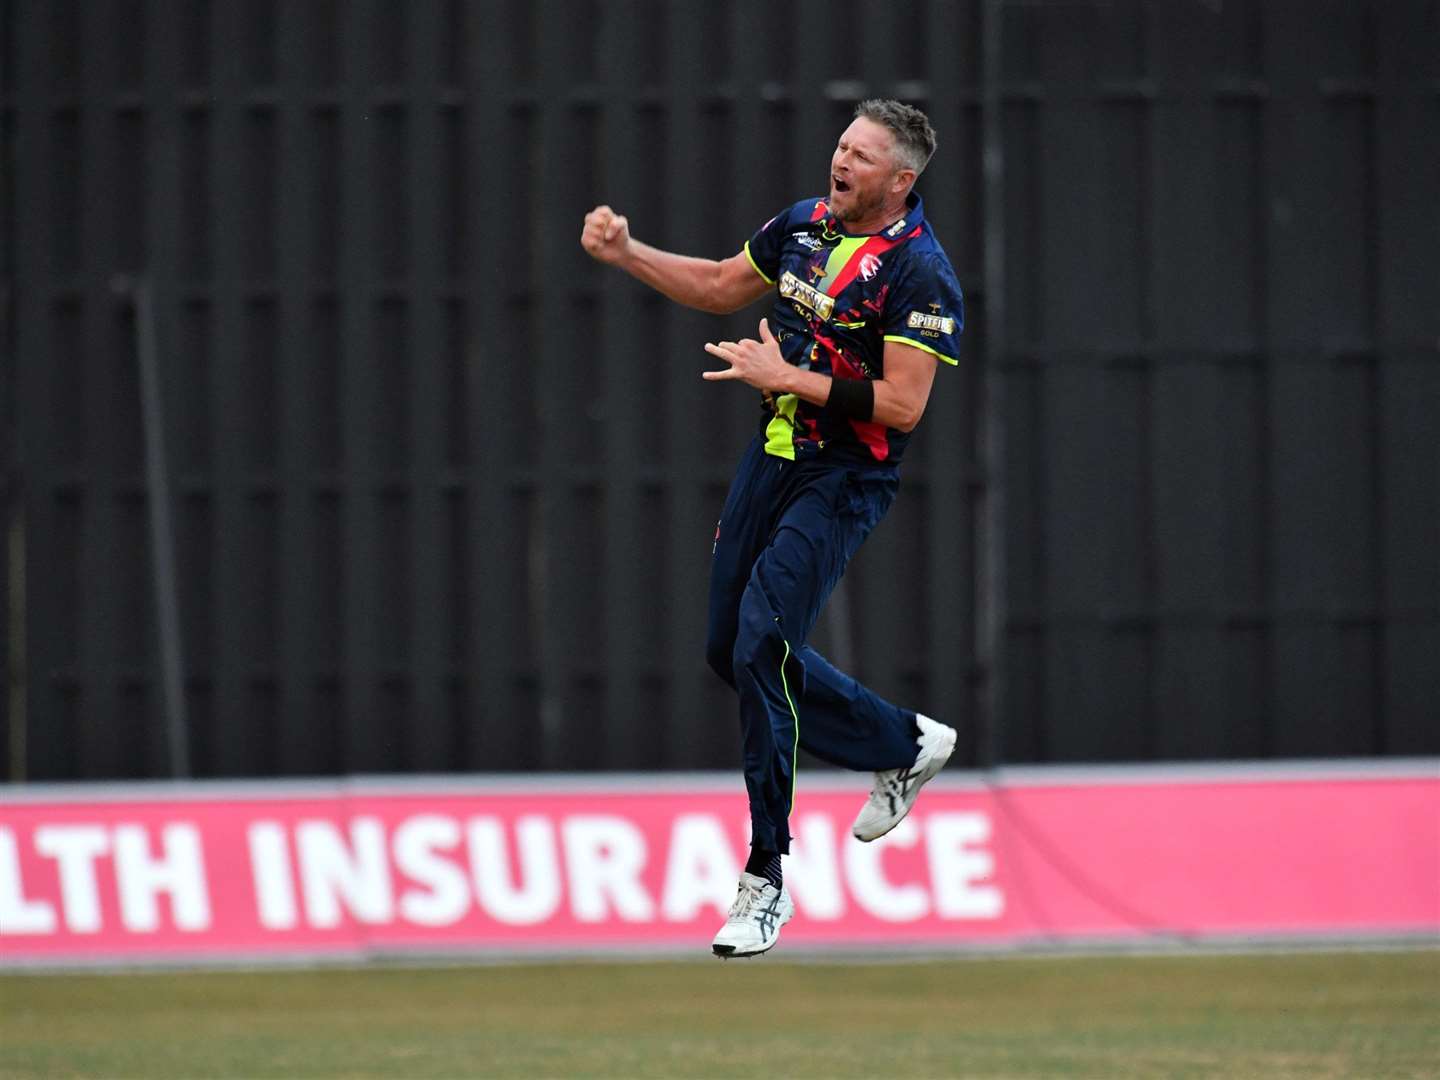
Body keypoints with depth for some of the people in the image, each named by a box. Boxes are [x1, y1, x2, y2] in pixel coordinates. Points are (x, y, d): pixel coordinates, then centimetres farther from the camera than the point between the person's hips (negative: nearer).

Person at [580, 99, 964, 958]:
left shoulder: (920, 273, -17)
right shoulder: (804, 224, 6)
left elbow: (902, 406, -22)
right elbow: (720, 286, 21)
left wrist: (787, 377, -21)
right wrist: (625, 253, 9)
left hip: (843, 482, -8)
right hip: (774, 457, 8)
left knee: (760, 649, -17)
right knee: (733, 653, 12)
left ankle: (767, 881, -9)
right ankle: (904, 744, 32)